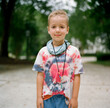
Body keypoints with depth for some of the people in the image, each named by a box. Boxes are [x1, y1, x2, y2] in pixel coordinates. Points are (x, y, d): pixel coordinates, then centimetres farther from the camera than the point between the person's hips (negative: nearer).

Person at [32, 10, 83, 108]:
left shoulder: (74, 52, -3)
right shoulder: (43, 52, 1)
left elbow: (77, 76, -3)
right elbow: (40, 75, 3)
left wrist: (74, 98, -4)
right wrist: (39, 97, 1)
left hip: (65, 98, -1)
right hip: (47, 97, 1)